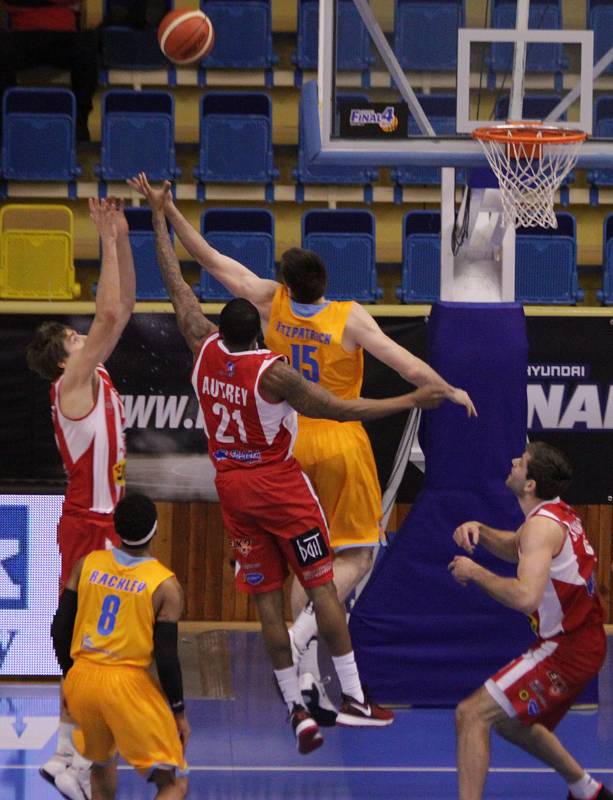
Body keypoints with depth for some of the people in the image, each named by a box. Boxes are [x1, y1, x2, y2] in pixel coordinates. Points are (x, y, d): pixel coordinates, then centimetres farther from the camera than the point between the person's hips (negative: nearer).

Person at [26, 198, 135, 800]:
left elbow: (122, 310, 14)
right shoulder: (73, 383, -13)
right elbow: (110, 314, -23)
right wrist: (109, 240, -17)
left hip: (99, 520, 10)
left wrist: (122, 240, 6)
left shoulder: (92, 378, 11)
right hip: (90, 524, -10)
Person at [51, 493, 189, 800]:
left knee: (102, 762, 32)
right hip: (128, 683, -5)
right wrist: (179, 711, 3)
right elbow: (166, 657, -9)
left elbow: (60, 628, 6)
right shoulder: (165, 586, -8)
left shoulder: (86, 564, 3)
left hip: (81, 680, 5)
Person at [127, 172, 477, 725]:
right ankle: (302, 632, -23)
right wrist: (452, 393, 2)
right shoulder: (350, 319, -16)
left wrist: (169, 209, 6)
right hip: (341, 446, -4)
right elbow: (412, 369, -16)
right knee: (355, 558, 2)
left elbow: (209, 258, -1)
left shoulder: (273, 304, -7)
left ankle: (308, 680, 7)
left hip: (290, 447, 4)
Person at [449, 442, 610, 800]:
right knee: (511, 722, 29)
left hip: (565, 650, -10)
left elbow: (525, 596, -36)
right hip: (582, 640, 10)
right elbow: (513, 548, 27)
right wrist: (479, 530, 6)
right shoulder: (559, 513, 8)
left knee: (472, 713, -17)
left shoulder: (544, 526, -22)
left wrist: (475, 572, -22)